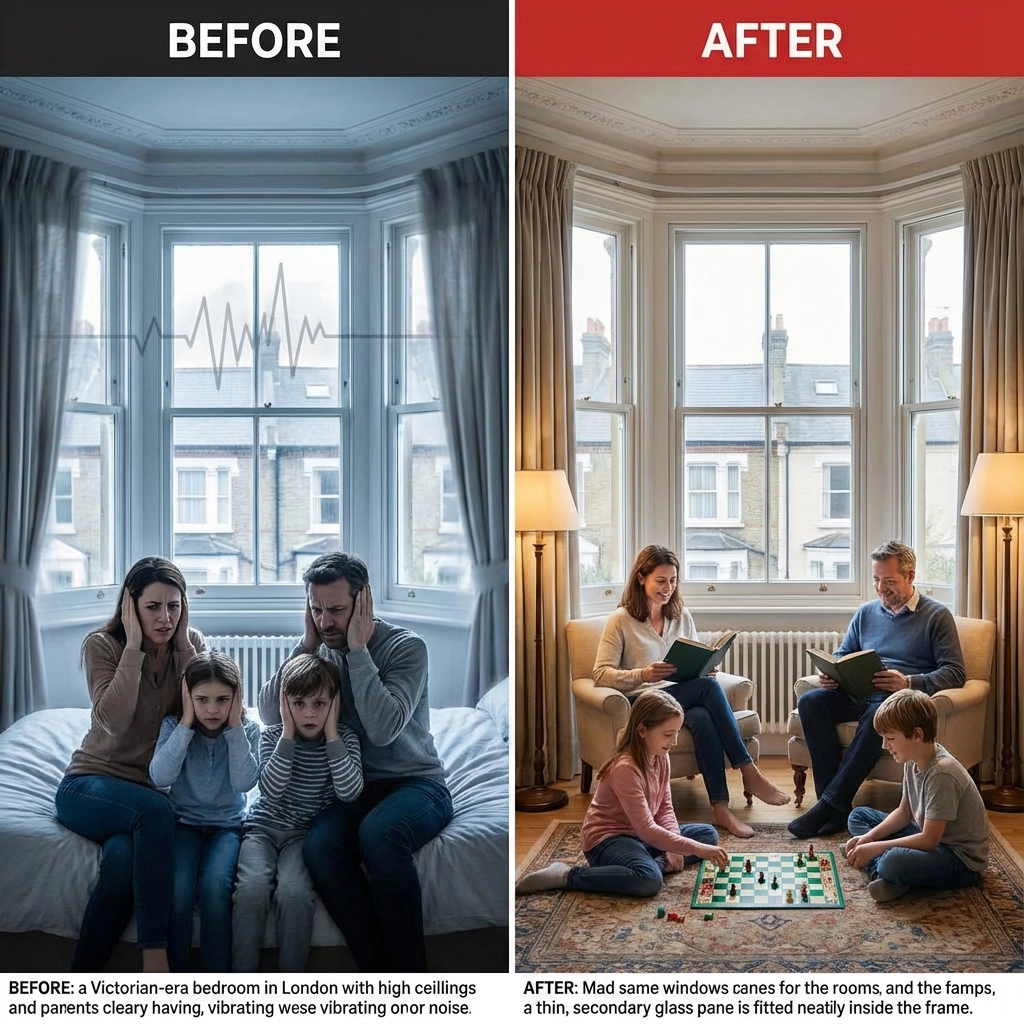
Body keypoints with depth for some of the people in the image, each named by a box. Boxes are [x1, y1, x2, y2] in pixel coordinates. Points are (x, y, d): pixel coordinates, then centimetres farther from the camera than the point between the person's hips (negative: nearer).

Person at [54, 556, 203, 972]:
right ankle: (155, 960, -34)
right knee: (155, 811, -37)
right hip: (91, 785, -2)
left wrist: (183, 644, -14)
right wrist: (135, 645, -21)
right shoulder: (102, 645, -6)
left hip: (154, 788, 2)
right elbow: (114, 720, -22)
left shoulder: (191, 645, 3)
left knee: (123, 856, -34)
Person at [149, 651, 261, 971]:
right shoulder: (175, 726, -5)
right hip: (184, 822, 0)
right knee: (178, 888, -29)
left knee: (214, 884, -30)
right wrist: (186, 723, -21)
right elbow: (160, 777, -21)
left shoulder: (247, 730, -5)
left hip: (227, 824, 0)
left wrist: (234, 726, -19)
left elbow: (244, 782, -20)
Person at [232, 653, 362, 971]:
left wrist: (331, 733, -17)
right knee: (252, 887, -30)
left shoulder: (343, 737, -2)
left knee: (293, 892, -30)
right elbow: (271, 791, -19)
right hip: (264, 828, 1)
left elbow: (349, 791, -19)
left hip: (306, 832, 0)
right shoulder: (273, 736, -3)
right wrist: (288, 733, -19)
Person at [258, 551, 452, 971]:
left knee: (378, 831, -37)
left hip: (416, 783, -4)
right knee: (319, 845, -30)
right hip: (354, 789, 4)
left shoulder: (405, 647, -8)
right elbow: (269, 712, -3)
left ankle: (410, 973, -26)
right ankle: (379, 973, -24)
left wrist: (358, 650, -18)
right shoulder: (322, 651, 8)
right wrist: (307, 646, -8)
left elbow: (384, 728, -23)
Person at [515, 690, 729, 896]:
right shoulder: (626, 768, -27)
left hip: (640, 834, 9)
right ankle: (565, 875, -21)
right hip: (608, 839, -9)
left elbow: (665, 807, 5)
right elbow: (646, 830, -30)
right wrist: (696, 849, -30)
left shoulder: (660, 756, -1)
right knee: (649, 880, -37)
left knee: (708, 834, 6)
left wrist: (674, 847, -12)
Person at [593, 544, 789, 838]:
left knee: (703, 719, -34)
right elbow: (601, 674, -7)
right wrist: (642, 675, -24)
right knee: (708, 687, -32)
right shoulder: (621, 620, 0)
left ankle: (721, 808, -37)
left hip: (684, 698, 5)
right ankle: (749, 773, -30)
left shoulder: (682, 617, 17)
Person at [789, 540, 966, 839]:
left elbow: (955, 672, -5)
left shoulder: (937, 616, 4)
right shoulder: (865, 613, 20)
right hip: (859, 696, 5)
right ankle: (838, 809, -28)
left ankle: (829, 803, -34)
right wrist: (830, 675, -2)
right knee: (811, 701, -24)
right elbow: (842, 656, 24)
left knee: (879, 711, -40)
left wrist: (908, 682, -22)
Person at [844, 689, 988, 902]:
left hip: (961, 860, -10)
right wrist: (869, 837, -4)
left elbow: (929, 840, -27)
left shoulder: (941, 773, -27)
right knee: (858, 815, 10)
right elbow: (904, 813, 11)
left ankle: (880, 870, -6)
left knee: (893, 862, -40)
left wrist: (876, 847, -23)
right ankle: (882, 872, -12)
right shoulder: (913, 761, -1)